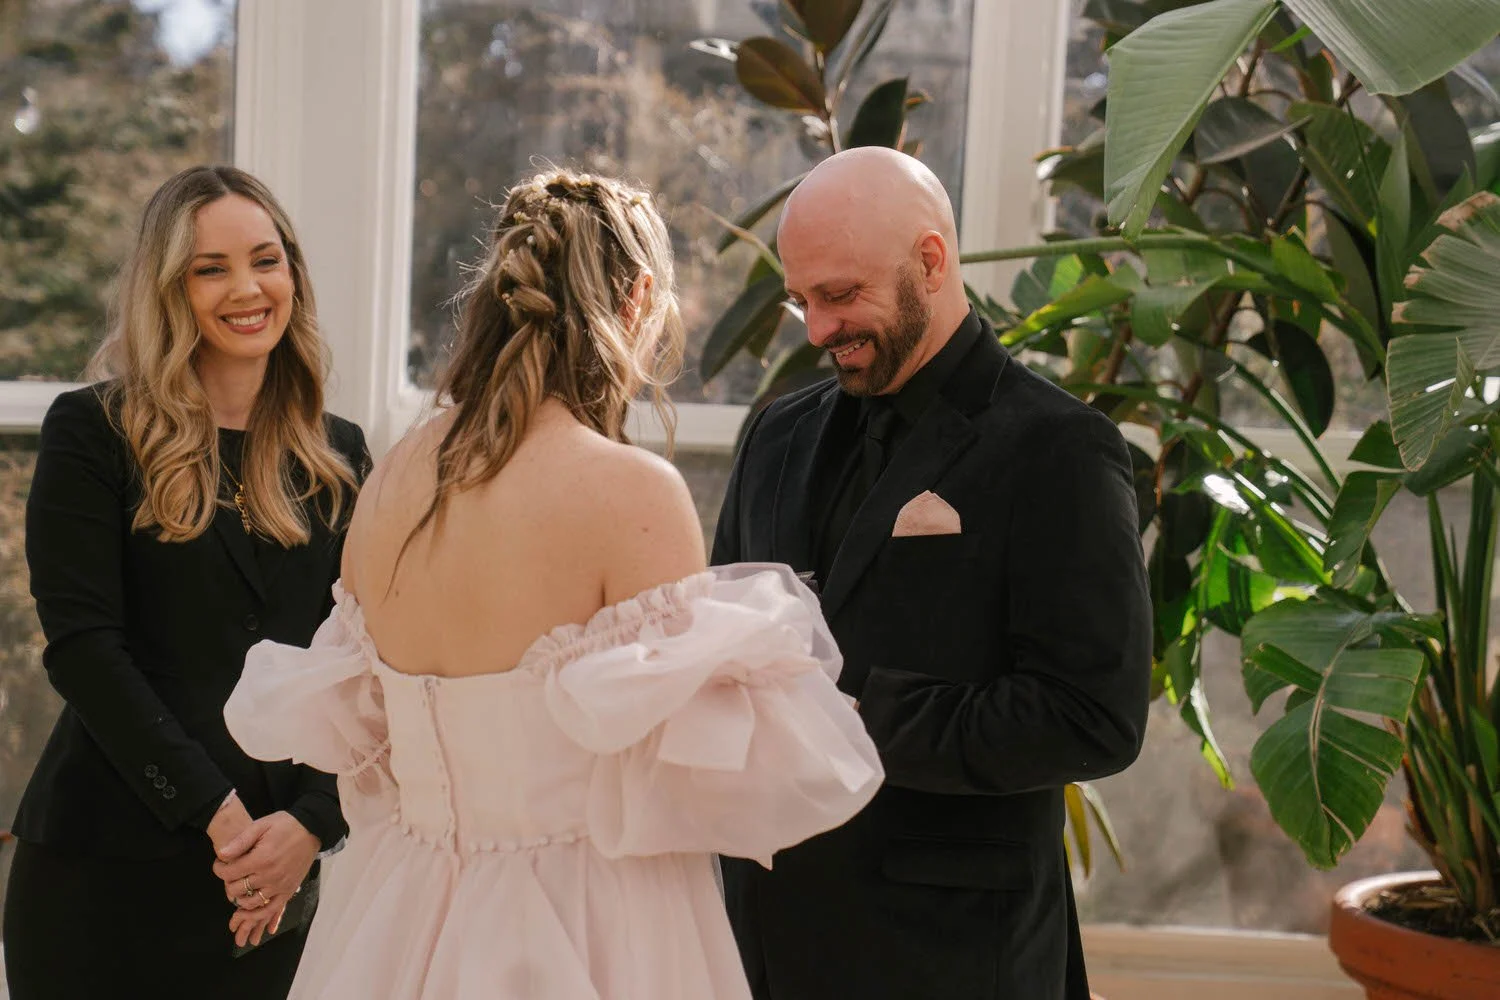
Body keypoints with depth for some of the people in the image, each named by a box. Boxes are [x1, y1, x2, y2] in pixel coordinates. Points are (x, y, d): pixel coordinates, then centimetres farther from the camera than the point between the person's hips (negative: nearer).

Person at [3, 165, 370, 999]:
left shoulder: (340, 456, 10)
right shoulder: (93, 431, -1)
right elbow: (80, 642, -9)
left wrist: (311, 821, -9)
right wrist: (213, 811, -14)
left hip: (279, 868, 3)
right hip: (105, 865, -3)